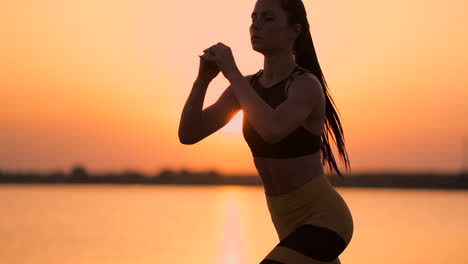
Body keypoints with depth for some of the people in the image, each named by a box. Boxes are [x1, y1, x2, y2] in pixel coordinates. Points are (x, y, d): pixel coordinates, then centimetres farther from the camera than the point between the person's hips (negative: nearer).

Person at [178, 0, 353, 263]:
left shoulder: (308, 85, -21)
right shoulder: (248, 86, 3)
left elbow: (272, 131, -42)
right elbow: (188, 135, -5)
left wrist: (232, 72, -31)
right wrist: (204, 77, -19)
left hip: (324, 221, -9)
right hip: (293, 223, 9)